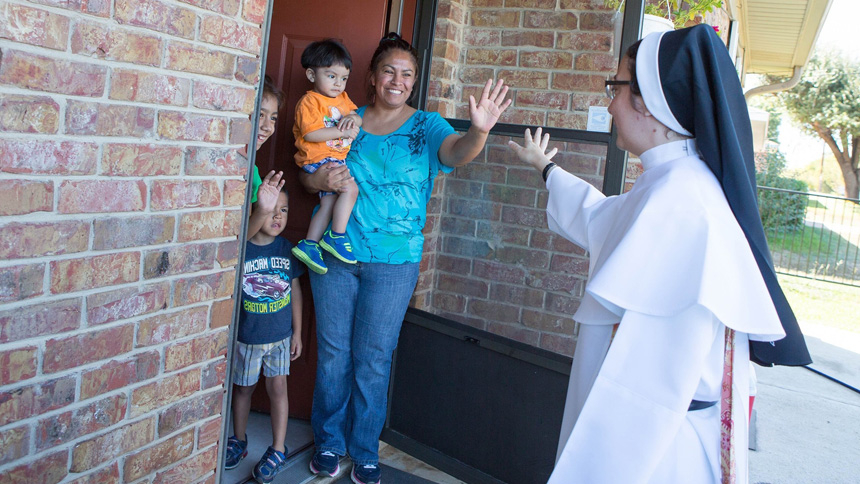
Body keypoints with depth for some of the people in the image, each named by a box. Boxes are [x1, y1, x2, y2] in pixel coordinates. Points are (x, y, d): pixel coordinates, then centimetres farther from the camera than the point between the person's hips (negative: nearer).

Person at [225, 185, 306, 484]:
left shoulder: (287, 249, -4)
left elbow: (295, 290, 5)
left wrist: (297, 332, 7)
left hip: (280, 335, 1)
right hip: (246, 336, -1)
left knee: (277, 388, 5)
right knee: (243, 388, 15)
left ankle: (278, 451, 18)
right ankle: (239, 441, 37)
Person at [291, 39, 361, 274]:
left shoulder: (343, 98, 17)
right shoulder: (309, 101, -8)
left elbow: (358, 119, 17)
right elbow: (310, 133, -19)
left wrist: (354, 119, -8)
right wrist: (342, 131, -17)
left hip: (337, 160, 8)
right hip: (318, 159, -8)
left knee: (329, 202, 6)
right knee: (350, 188, -21)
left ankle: (309, 244, 12)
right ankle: (336, 237, -11)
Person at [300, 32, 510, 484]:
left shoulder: (425, 125, 0)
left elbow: (455, 151, -21)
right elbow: (305, 171, 10)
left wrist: (478, 131, -44)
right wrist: (321, 179, -14)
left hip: (393, 263, -1)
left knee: (373, 358, 7)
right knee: (333, 351, 11)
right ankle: (328, 440, 29)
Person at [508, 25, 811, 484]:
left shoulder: (679, 199, -25)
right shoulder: (676, 185, 8)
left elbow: (650, 374, -31)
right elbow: (597, 217, 30)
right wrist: (547, 168, 44)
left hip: (653, 442, -9)